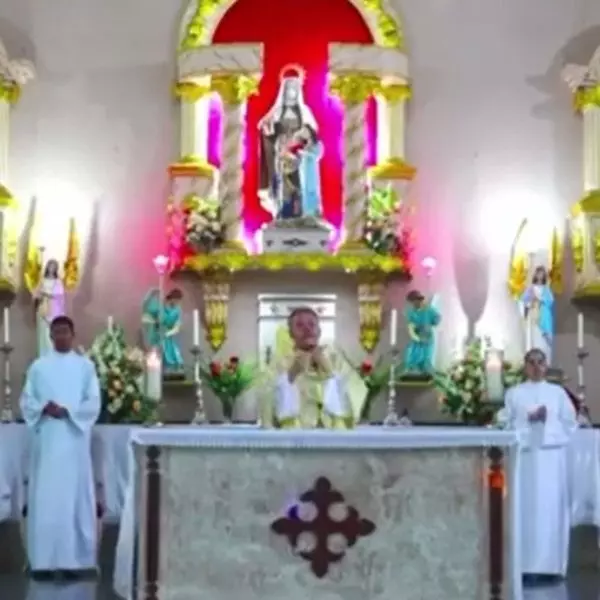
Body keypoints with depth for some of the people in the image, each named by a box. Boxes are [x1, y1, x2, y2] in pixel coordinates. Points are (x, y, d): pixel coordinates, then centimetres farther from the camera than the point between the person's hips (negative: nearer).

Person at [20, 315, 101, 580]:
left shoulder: (85, 366, 6)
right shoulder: (38, 366, 10)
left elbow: (94, 404, 0)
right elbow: (26, 401, 6)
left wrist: (67, 411, -14)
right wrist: (44, 408, -14)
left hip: (73, 440, -1)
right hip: (46, 440, 1)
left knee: (73, 496, -2)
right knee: (43, 498, -2)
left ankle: (72, 558, 0)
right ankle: (42, 559, 2)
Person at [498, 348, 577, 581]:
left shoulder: (558, 392, 11)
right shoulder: (514, 393, 9)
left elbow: (570, 423, 8)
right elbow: (505, 424, 2)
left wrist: (548, 422, -5)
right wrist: (529, 419, -8)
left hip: (552, 456, 1)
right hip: (524, 456, -1)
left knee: (551, 507, -2)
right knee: (526, 507, -5)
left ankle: (551, 564, 2)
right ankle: (525, 564, -4)